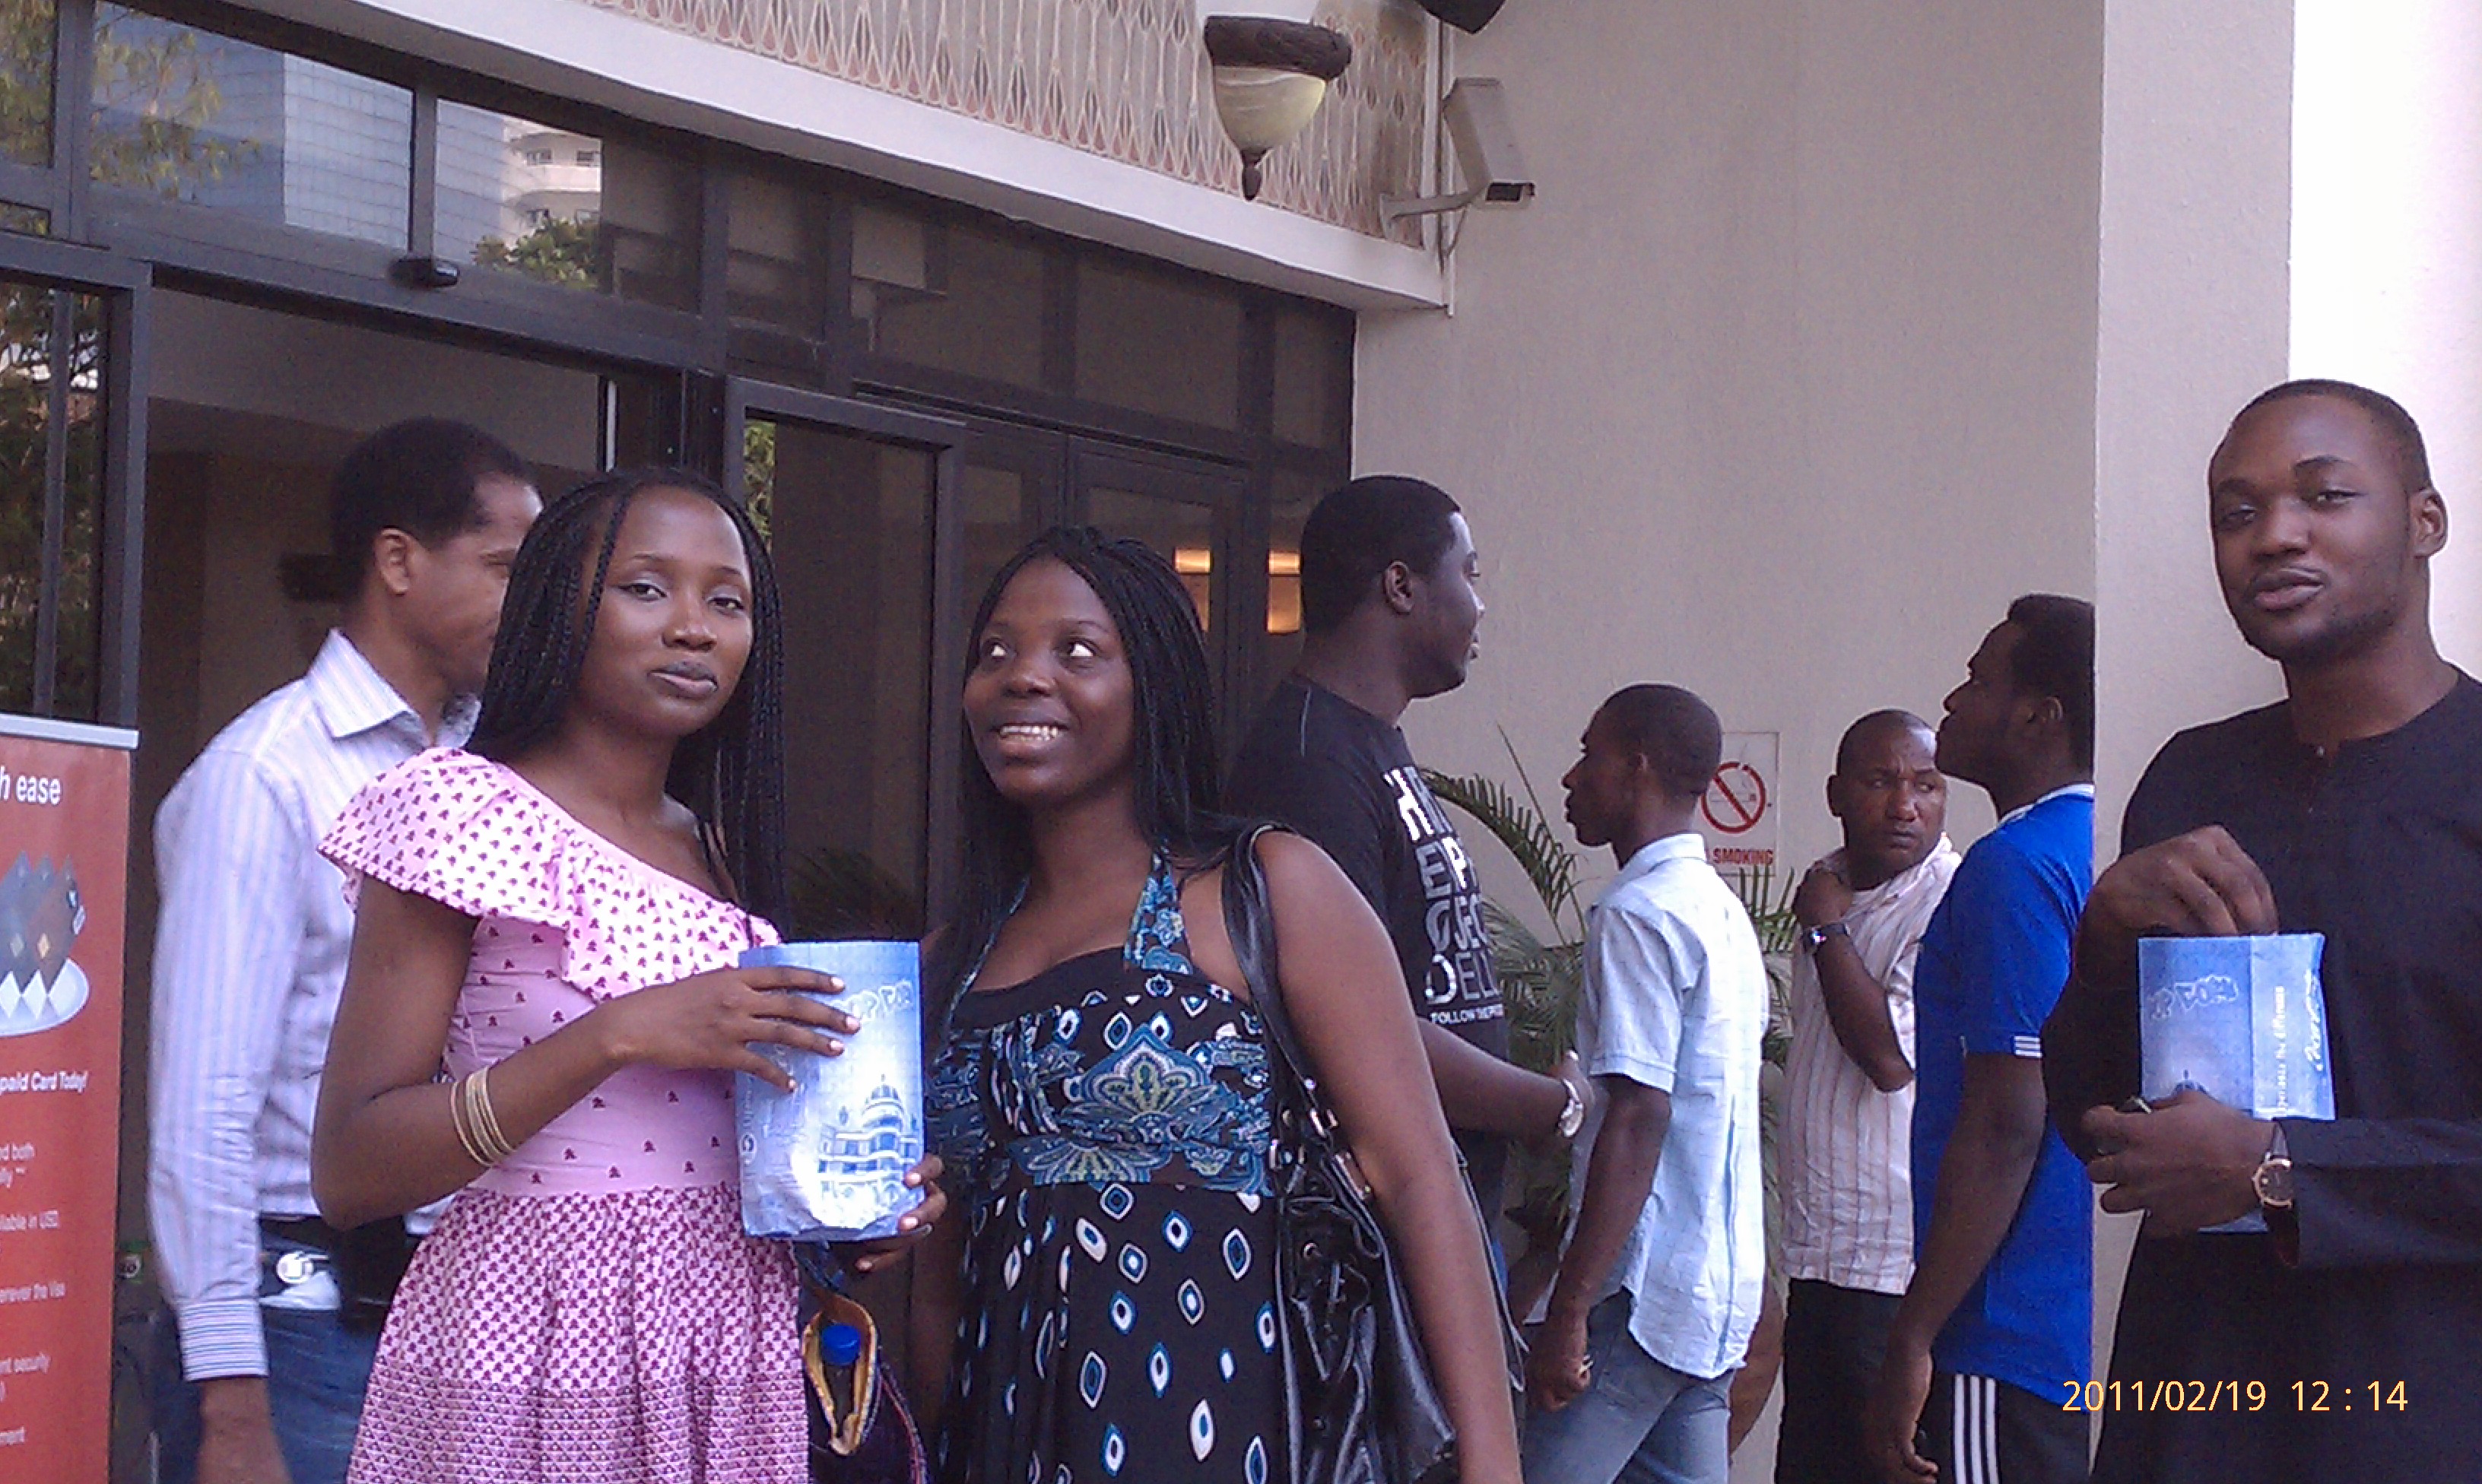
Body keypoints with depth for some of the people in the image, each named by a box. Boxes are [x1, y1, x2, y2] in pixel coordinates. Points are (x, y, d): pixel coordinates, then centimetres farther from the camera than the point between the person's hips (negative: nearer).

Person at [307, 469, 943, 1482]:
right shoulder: (466, 808, -8)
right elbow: (347, 1172, -14)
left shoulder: (723, 852, 12)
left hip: (733, 1355, 6)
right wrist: (621, 1034, -22)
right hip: (535, 1354, -6)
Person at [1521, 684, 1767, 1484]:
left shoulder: (1639, 914, -13)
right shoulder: (1725, 913, 16)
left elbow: (1638, 1121, -20)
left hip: (1645, 1295, -9)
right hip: (1721, 1286, 9)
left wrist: (1568, 1312, -20)